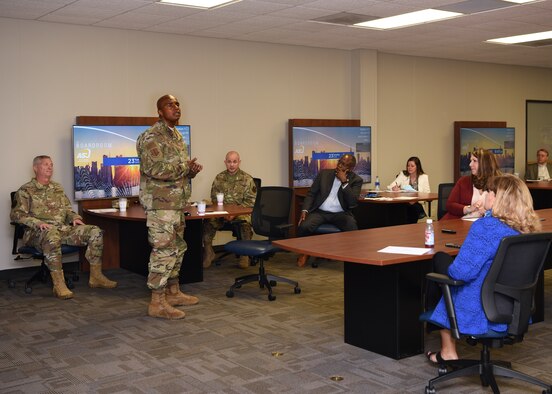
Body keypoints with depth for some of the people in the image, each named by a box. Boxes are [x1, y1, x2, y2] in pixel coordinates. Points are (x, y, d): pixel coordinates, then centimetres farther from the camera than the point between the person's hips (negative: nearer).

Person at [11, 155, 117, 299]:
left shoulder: (58, 188, 24)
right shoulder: (25, 190, 5)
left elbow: (67, 209, 28)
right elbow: (16, 214, -5)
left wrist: (74, 217, 5)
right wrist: (37, 223, -21)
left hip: (64, 229, 6)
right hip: (40, 232, -6)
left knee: (95, 231, -14)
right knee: (52, 235, -43)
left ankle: (96, 276, -9)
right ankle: (59, 284, -40)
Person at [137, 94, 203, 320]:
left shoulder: (177, 136, 18)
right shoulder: (152, 137, -13)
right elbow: (155, 168, -25)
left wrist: (192, 170, 2)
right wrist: (185, 167, -16)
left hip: (177, 202, 10)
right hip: (160, 203, -10)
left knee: (177, 248, 15)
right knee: (164, 250, -9)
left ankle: (173, 293, 27)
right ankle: (157, 303, -4)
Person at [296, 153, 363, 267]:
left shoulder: (356, 180, 3)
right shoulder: (324, 173, 8)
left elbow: (353, 202, -10)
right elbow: (311, 193, 9)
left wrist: (344, 182, -17)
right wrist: (304, 210, -7)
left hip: (340, 214, -1)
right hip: (320, 212, 1)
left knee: (352, 229, -33)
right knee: (304, 226, -28)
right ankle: (304, 252, 1)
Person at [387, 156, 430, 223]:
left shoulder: (424, 177, 10)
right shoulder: (402, 174, 13)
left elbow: (427, 193, 2)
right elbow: (391, 186, 2)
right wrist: (394, 188, -24)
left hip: (418, 204, -1)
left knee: (413, 207, -35)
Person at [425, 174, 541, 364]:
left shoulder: (486, 227, -26)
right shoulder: (528, 229, -2)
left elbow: (462, 271, -27)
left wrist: (450, 269, -4)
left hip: (482, 313, -8)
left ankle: (448, 352, 29)